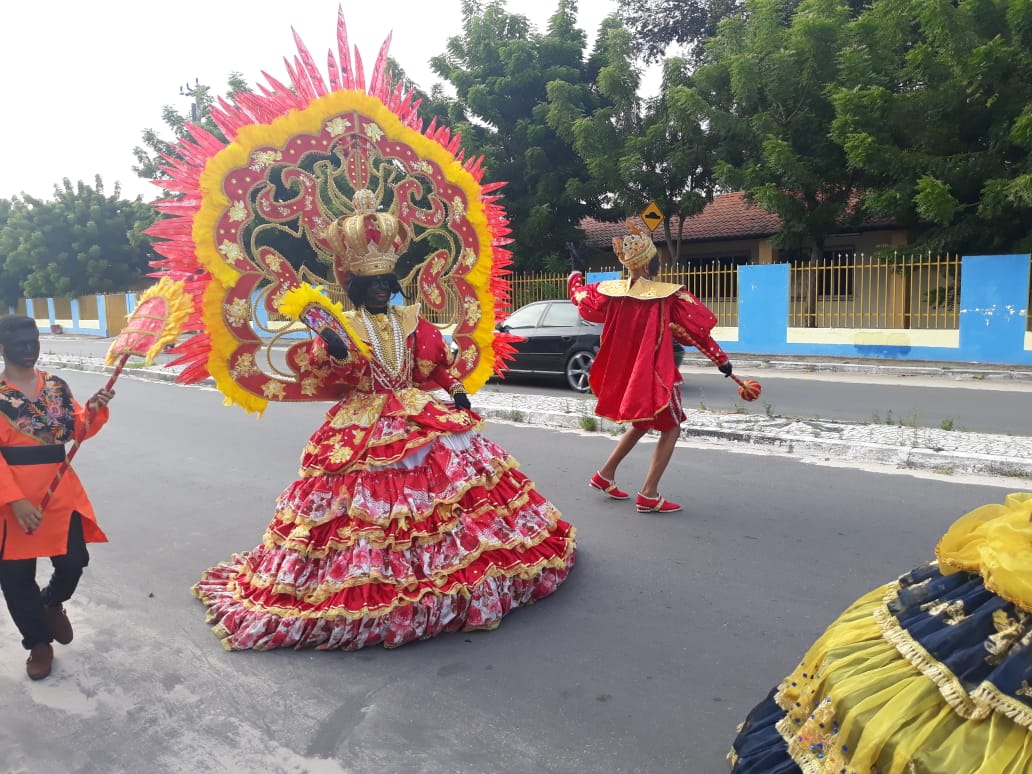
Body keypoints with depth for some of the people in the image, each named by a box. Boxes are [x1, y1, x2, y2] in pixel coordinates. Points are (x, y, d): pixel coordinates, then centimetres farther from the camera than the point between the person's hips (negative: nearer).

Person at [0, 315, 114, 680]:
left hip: (60, 490, 3)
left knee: (74, 561, 3)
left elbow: (77, 430, 7)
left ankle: (53, 603, 38)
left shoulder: (56, 385, 6)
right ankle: (39, 642, 28)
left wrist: (93, 409, -14)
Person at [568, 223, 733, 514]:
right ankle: (649, 495, 1)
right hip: (654, 374, -6)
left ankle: (605, 475, 28)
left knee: (641, 423, 26)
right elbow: (697, 330, -7)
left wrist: (577, 271, 33)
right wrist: (721, 359, 3)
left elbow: (581, 298, 16)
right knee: (671, 429, 7)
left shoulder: (611, 291, -2)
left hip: (623, 373, 7)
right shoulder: (669, 296, -15)